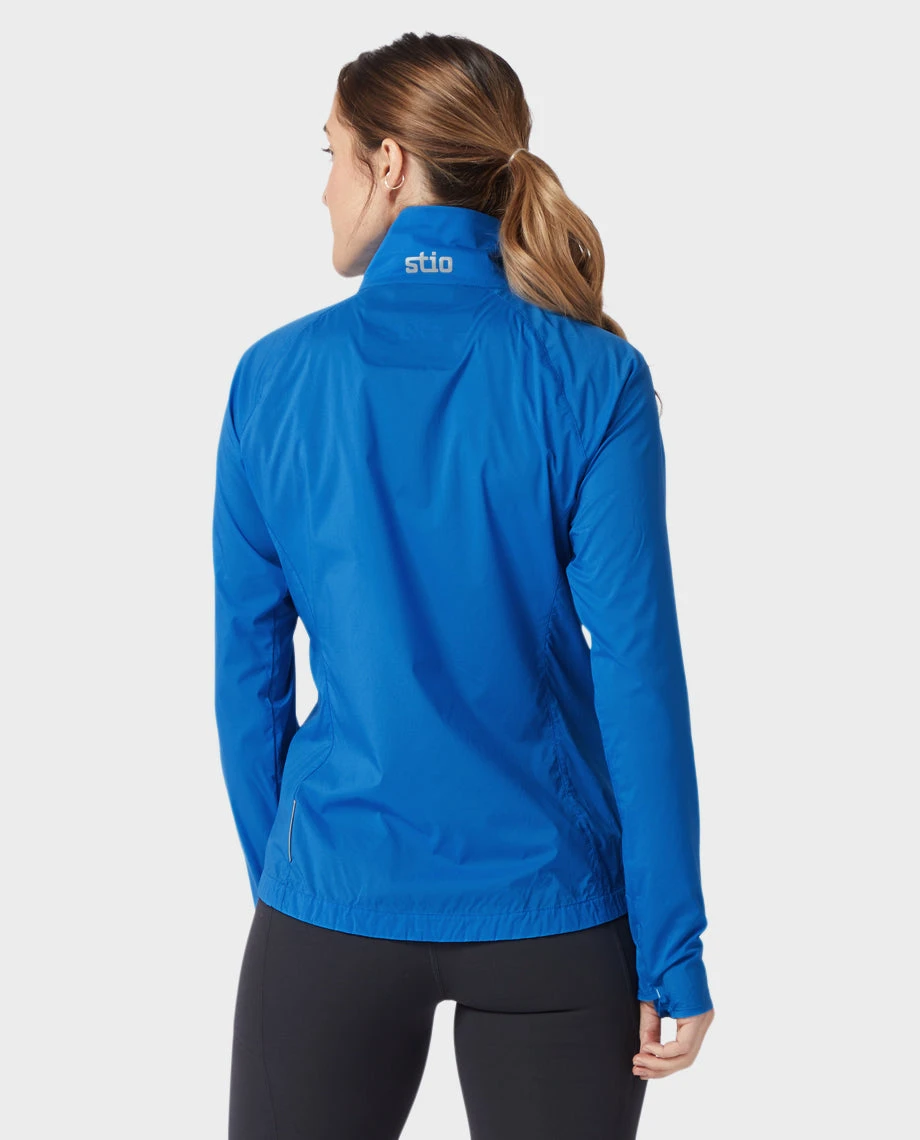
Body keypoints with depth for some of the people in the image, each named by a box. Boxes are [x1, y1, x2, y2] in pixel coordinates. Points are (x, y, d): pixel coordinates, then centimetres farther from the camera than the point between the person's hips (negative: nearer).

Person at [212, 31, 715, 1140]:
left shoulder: (275, 374, -3)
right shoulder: (593, 377, -7)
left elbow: (248, 667, 2)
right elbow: (636, 667, -10)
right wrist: (673, 957, -4)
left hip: (333, 905, 1)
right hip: (552, 911, 0)